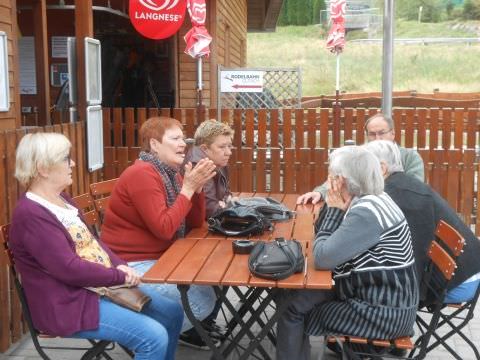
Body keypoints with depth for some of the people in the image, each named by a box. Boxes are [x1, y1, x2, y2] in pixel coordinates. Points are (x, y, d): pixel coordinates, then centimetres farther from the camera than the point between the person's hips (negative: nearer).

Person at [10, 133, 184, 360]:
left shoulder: (61, 200, 13)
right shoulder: (31, 214, -20)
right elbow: (69, 268, -24)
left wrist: (120, 266, -5)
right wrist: (120, 276, -16)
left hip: (101, 285, 10)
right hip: (68, 304, -10)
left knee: (173, 313, 7)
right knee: (154, 337, -21)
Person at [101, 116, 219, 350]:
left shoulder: (171, 173, 8)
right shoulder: (142, 174, -20)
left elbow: (195, 223, 8)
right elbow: (164, 228, -27)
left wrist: (197, 187, -7)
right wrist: (188, 188, -21)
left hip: (159, 258, 10)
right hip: (133, 265, -10)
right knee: (203, 300, -15)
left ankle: (186, 329, 28)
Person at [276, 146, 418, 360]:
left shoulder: (366, 213, -24)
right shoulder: (371, 199, 6)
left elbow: (322, 258, -26)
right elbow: (334, 247, 11)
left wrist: (335, 210, -17)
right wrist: (336, 210, -2)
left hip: (383, 314, -9)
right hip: (382, 300, 9)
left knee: (292, 312, 0)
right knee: (295, 297, 12)